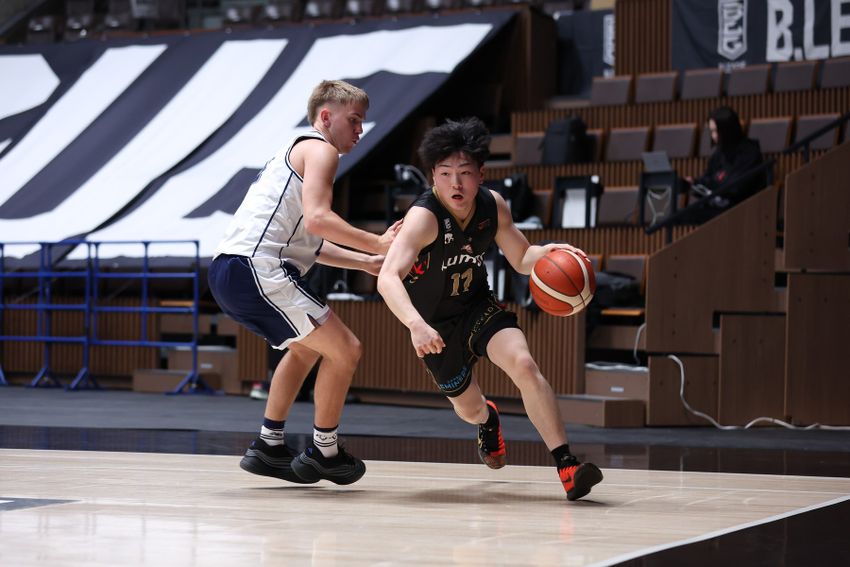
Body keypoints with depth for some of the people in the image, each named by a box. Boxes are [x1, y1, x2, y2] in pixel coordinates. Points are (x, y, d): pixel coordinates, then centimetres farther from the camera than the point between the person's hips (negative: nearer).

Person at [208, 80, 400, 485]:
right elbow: (316, 219, -18)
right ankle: (323, 453, 7)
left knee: (307, 347, 30)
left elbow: (306, 241, 32)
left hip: (227, 269, 10)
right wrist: (377, 243, -12)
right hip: (256, 270, -10)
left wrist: (366, 262, 28)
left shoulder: (296, 150, 30)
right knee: (345, 350, -4)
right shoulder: (320, 149, -1)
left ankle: (268, 446, 29)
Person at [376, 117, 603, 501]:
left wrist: (549, 253, -21)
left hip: (478, 307, 2)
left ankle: (567, 467, -25)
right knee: (468, 408, 13)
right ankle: (488, 419, 55)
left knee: (524, 365, -25)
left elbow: (521, 259, 3)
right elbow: (387, 278, -44)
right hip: (435, 326, -2)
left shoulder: (493, 206, -14)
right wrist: (416, 325, -62)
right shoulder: (424, 217, -31)